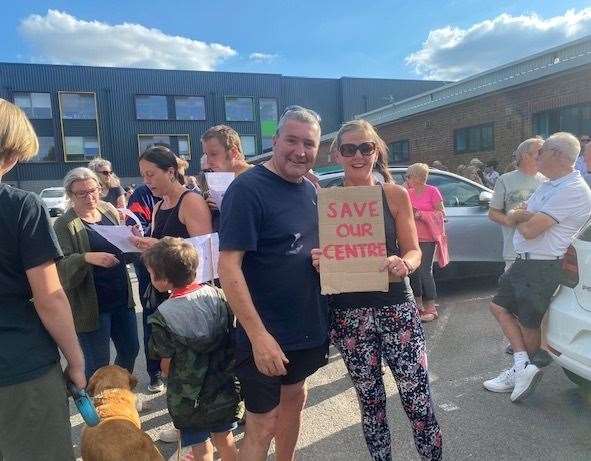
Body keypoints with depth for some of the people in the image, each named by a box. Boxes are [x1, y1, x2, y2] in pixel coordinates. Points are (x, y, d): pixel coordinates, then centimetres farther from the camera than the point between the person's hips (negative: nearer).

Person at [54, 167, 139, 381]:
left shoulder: (109, 210, 5)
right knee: (99, 364, 6)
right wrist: (87, 258, -35)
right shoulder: (64, 225, -11)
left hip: (122, 298, 6)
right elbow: (61, 267, -18)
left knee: (130, 350, 19)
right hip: (90, 305, -6)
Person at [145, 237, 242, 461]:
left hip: (189, 395, -3)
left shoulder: (163, 317, -21)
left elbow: (167, 365, -11)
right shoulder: (218, 295, -11)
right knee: (224, 439, 23)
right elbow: (232, 337, -2)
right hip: (225, 389, 4)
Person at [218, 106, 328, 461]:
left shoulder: (311, 190, 6)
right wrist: (259, 335, -25)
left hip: (308, 326, 8)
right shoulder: (248, 189, -17)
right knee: (262, 425, 5)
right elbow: (228, 266, -22)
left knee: (294, 397, 24)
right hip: (267, 334, -8)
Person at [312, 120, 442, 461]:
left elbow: (413, 251, 0)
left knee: (419, 400, 2)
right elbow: (322, 257, 5)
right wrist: (318, 262, -17)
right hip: (349, 314, 1)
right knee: (371, 401, 16)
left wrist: (403, 264, -21)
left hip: (396, 307, 0)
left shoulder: (395, 195, 0)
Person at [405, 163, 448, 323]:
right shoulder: (409, 192, 11)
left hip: (427, 238, -5)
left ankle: (431, 308, 2)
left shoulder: (432, 191, -4)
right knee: (413, 270, 7)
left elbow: (441, 213, -5)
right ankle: (418, 304, 21)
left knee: (425, 271, -7)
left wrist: (421, 215, -14)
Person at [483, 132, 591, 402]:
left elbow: (530, 230, -23)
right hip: (524, 261, 10)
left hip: (542, 267, -10)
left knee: (529, 323, 4)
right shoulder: (550, 185, 14)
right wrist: (526, 216, -10)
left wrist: (519, 219, -2)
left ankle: (519, 371, 20)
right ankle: (522, 367, 10)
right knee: (499, 306, 10)